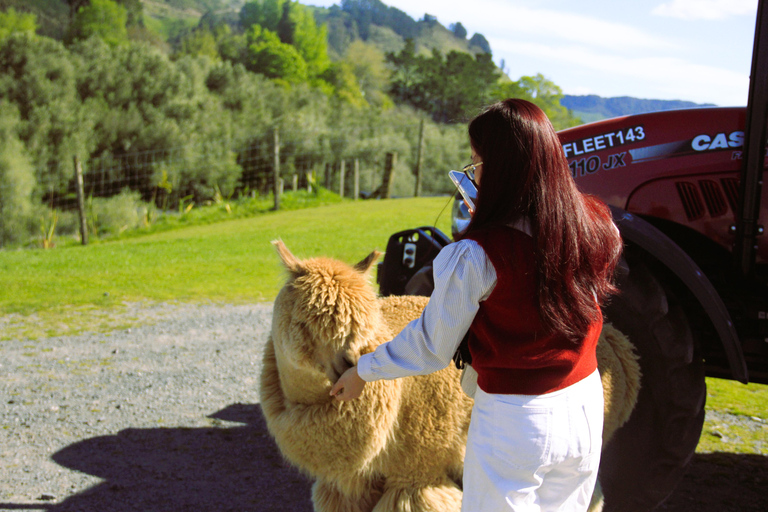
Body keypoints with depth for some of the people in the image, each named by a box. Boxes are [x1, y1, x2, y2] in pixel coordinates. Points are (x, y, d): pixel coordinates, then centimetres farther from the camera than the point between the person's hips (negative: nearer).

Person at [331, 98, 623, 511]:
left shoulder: (475, 255, -23)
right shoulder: (596, 224, -9)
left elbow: (431, 348, -12)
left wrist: (362, 371, 3)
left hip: (514, 423, -5)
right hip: (585, 405, 5)